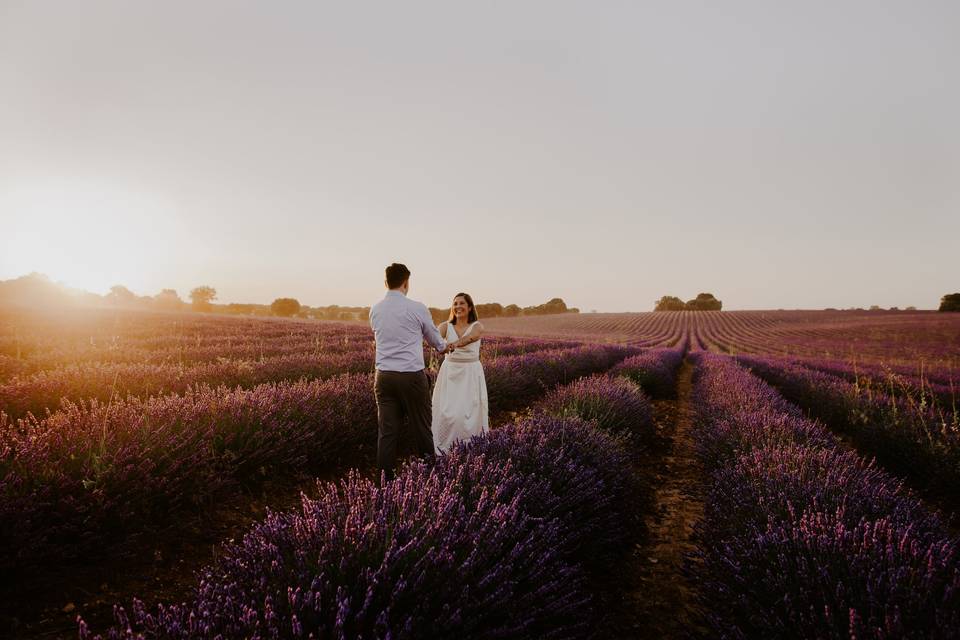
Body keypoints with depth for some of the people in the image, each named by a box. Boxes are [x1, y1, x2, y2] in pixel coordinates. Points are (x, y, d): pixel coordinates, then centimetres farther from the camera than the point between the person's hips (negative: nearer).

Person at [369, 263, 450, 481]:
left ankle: (385, 481, 9)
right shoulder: (417, 308, -6)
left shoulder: (375, 310, 7)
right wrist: (443, 347, 33)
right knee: (421, 429, 8)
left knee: (387, 431, 6)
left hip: (384, 375, 4)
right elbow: (434, 338, 10)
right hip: (412, 375, -4)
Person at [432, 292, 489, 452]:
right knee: (446, 413, -4)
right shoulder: (446, 326, 2)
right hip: (449, 372, 1)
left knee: (469, 413, -5)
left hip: (471, 374, -1)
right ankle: (443, 450, 11)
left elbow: (471, 337, -26)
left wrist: (455, 344, -49)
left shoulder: (477, 326, -3)